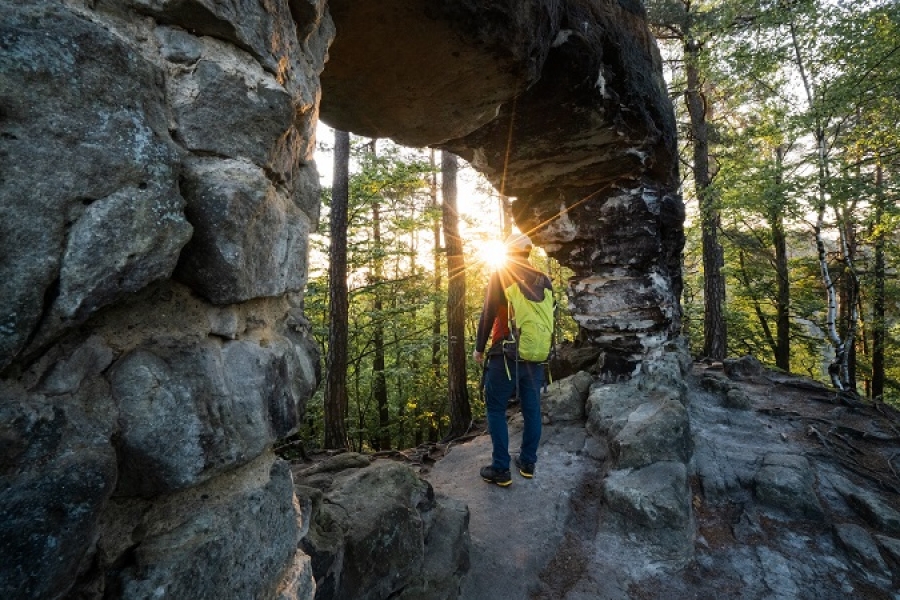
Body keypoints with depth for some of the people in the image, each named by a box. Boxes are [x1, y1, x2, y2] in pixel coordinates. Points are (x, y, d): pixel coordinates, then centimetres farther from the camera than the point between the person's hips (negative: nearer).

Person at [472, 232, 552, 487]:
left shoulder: (501, 274, -5)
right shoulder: (543, 280, 8)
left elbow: (488, 314, -7)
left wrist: (479, 347, 1)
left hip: (506, 355, -5)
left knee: (496, 409, 5)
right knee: (532, 410, 13)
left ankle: (501, 469, 7)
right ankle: (528, 463, 25)